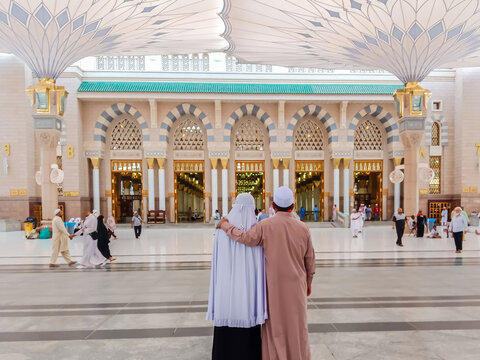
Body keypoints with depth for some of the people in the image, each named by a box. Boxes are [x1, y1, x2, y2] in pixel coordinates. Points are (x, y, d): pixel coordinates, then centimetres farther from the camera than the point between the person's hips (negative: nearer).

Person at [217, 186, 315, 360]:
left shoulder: (265, 225, -15)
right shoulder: (303, 228, -6)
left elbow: (245, 237, -28)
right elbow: (309, 259, 1)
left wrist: (225, 225, -11)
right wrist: (309, 282, 15)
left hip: (273, 285, -1)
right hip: (296, 285, 2)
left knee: (274, 322, 13)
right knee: (297, 324, 15)